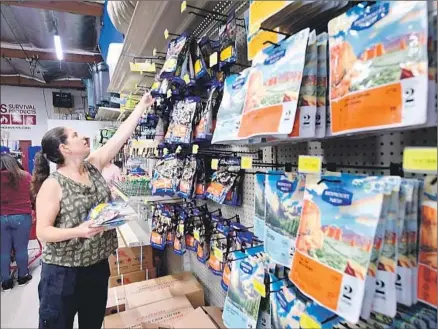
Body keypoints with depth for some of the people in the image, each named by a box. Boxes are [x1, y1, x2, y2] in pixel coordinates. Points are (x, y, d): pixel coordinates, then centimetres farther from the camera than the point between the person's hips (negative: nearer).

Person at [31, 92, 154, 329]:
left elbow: (121, 135, 0)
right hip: (62, 273, -5)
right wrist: (79, 231, -30)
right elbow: (42, 232, -15)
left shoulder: (93, 166, 0)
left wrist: (142, 106, 2)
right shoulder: (53, 184, -15)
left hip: (97, 266, 6)